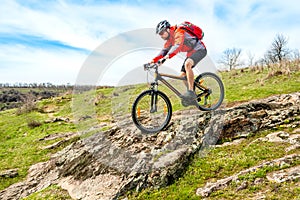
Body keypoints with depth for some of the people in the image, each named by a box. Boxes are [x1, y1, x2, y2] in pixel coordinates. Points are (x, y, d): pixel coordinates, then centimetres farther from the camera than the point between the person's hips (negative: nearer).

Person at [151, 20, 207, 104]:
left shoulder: (179, 32, -23)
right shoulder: (170, 39, 4)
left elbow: (178, 46, -40)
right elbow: (164, 50, 2)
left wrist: (168, 56, -54)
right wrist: (154, 60, -12)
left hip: (200, 50, -9)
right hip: (191, 52, 9)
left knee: (187, 64, -36)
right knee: (183, 75, 0)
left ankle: (191, 92, -33)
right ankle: (192, 97, 10)